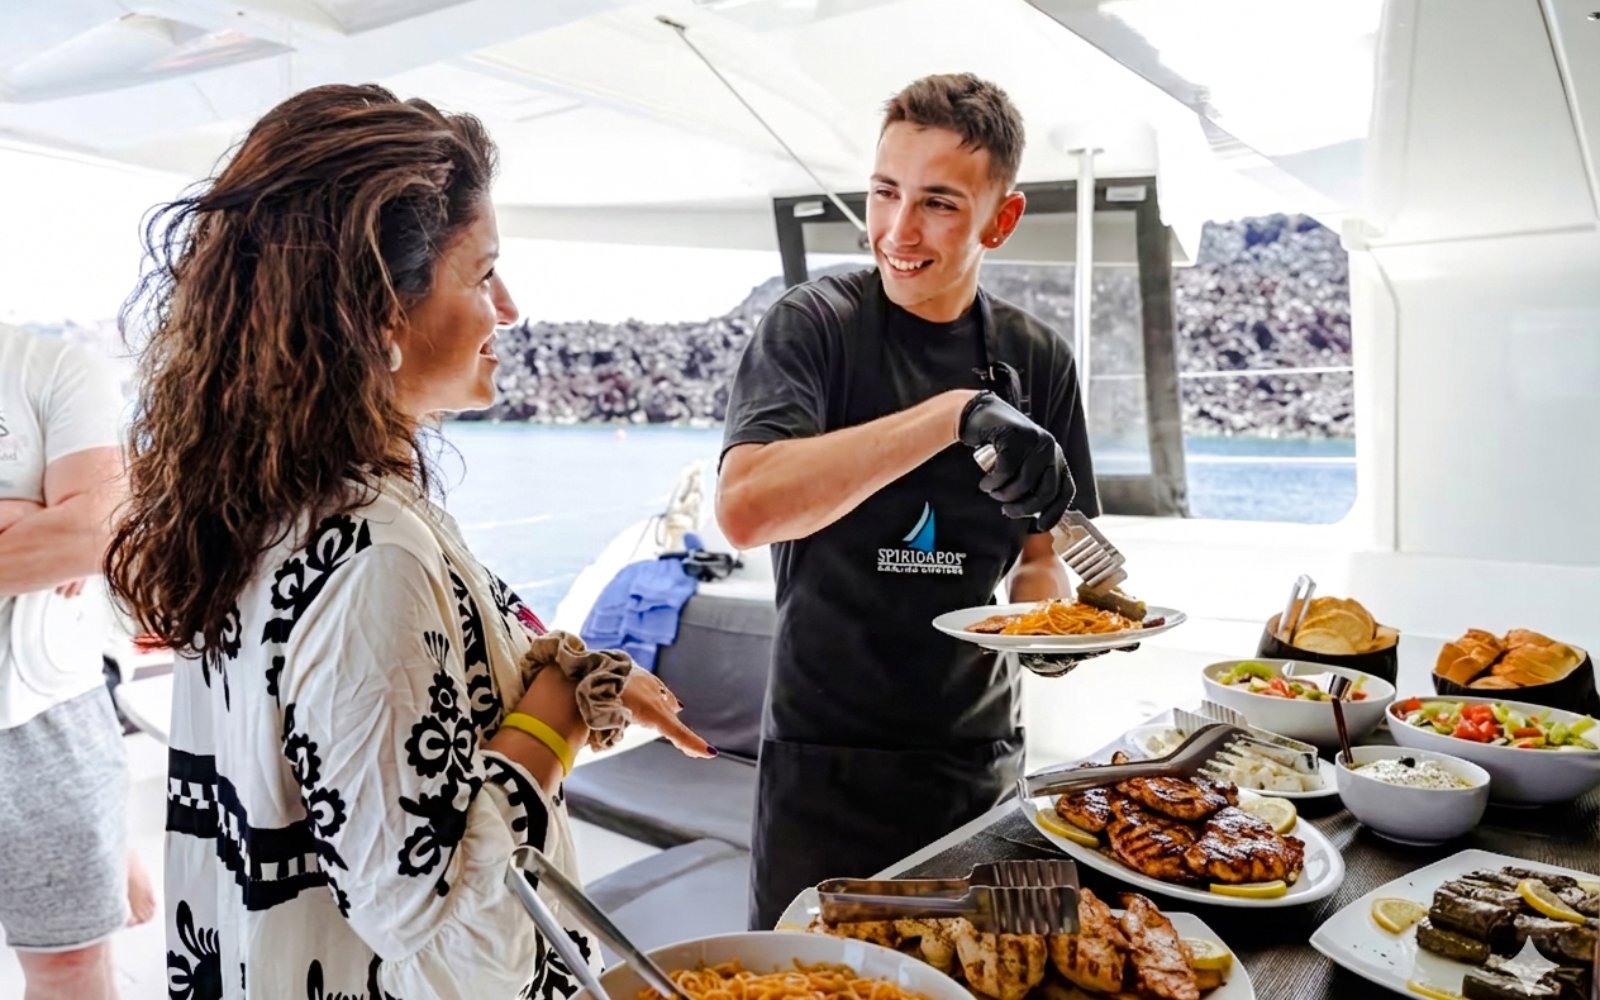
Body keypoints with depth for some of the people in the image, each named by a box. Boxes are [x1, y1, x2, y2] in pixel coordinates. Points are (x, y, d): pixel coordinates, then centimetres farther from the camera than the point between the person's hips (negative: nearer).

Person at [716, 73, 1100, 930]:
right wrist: (955, 413, -33)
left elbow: (1040, 554, 9)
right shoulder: (814, 326, -11)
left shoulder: (1036, 360, 2)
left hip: (982, 759, 4)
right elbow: (745, 509, -28)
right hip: (829, 762, -4)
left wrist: (1047, 612, -13)